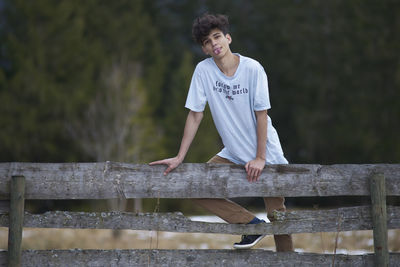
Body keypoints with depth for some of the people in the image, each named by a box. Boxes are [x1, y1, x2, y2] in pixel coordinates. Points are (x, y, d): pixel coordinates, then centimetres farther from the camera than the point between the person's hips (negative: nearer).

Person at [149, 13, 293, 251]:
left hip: (267, 155, -4)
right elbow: (195, 115, -3)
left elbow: (261, 114, -13)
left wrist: (260, 158, -17)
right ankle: (252, 224, -1)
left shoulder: (252, 69, -15)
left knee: (277, 216, -5)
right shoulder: (203, 70, -7)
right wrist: (179, 158, -5)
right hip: (233, 154, 4)